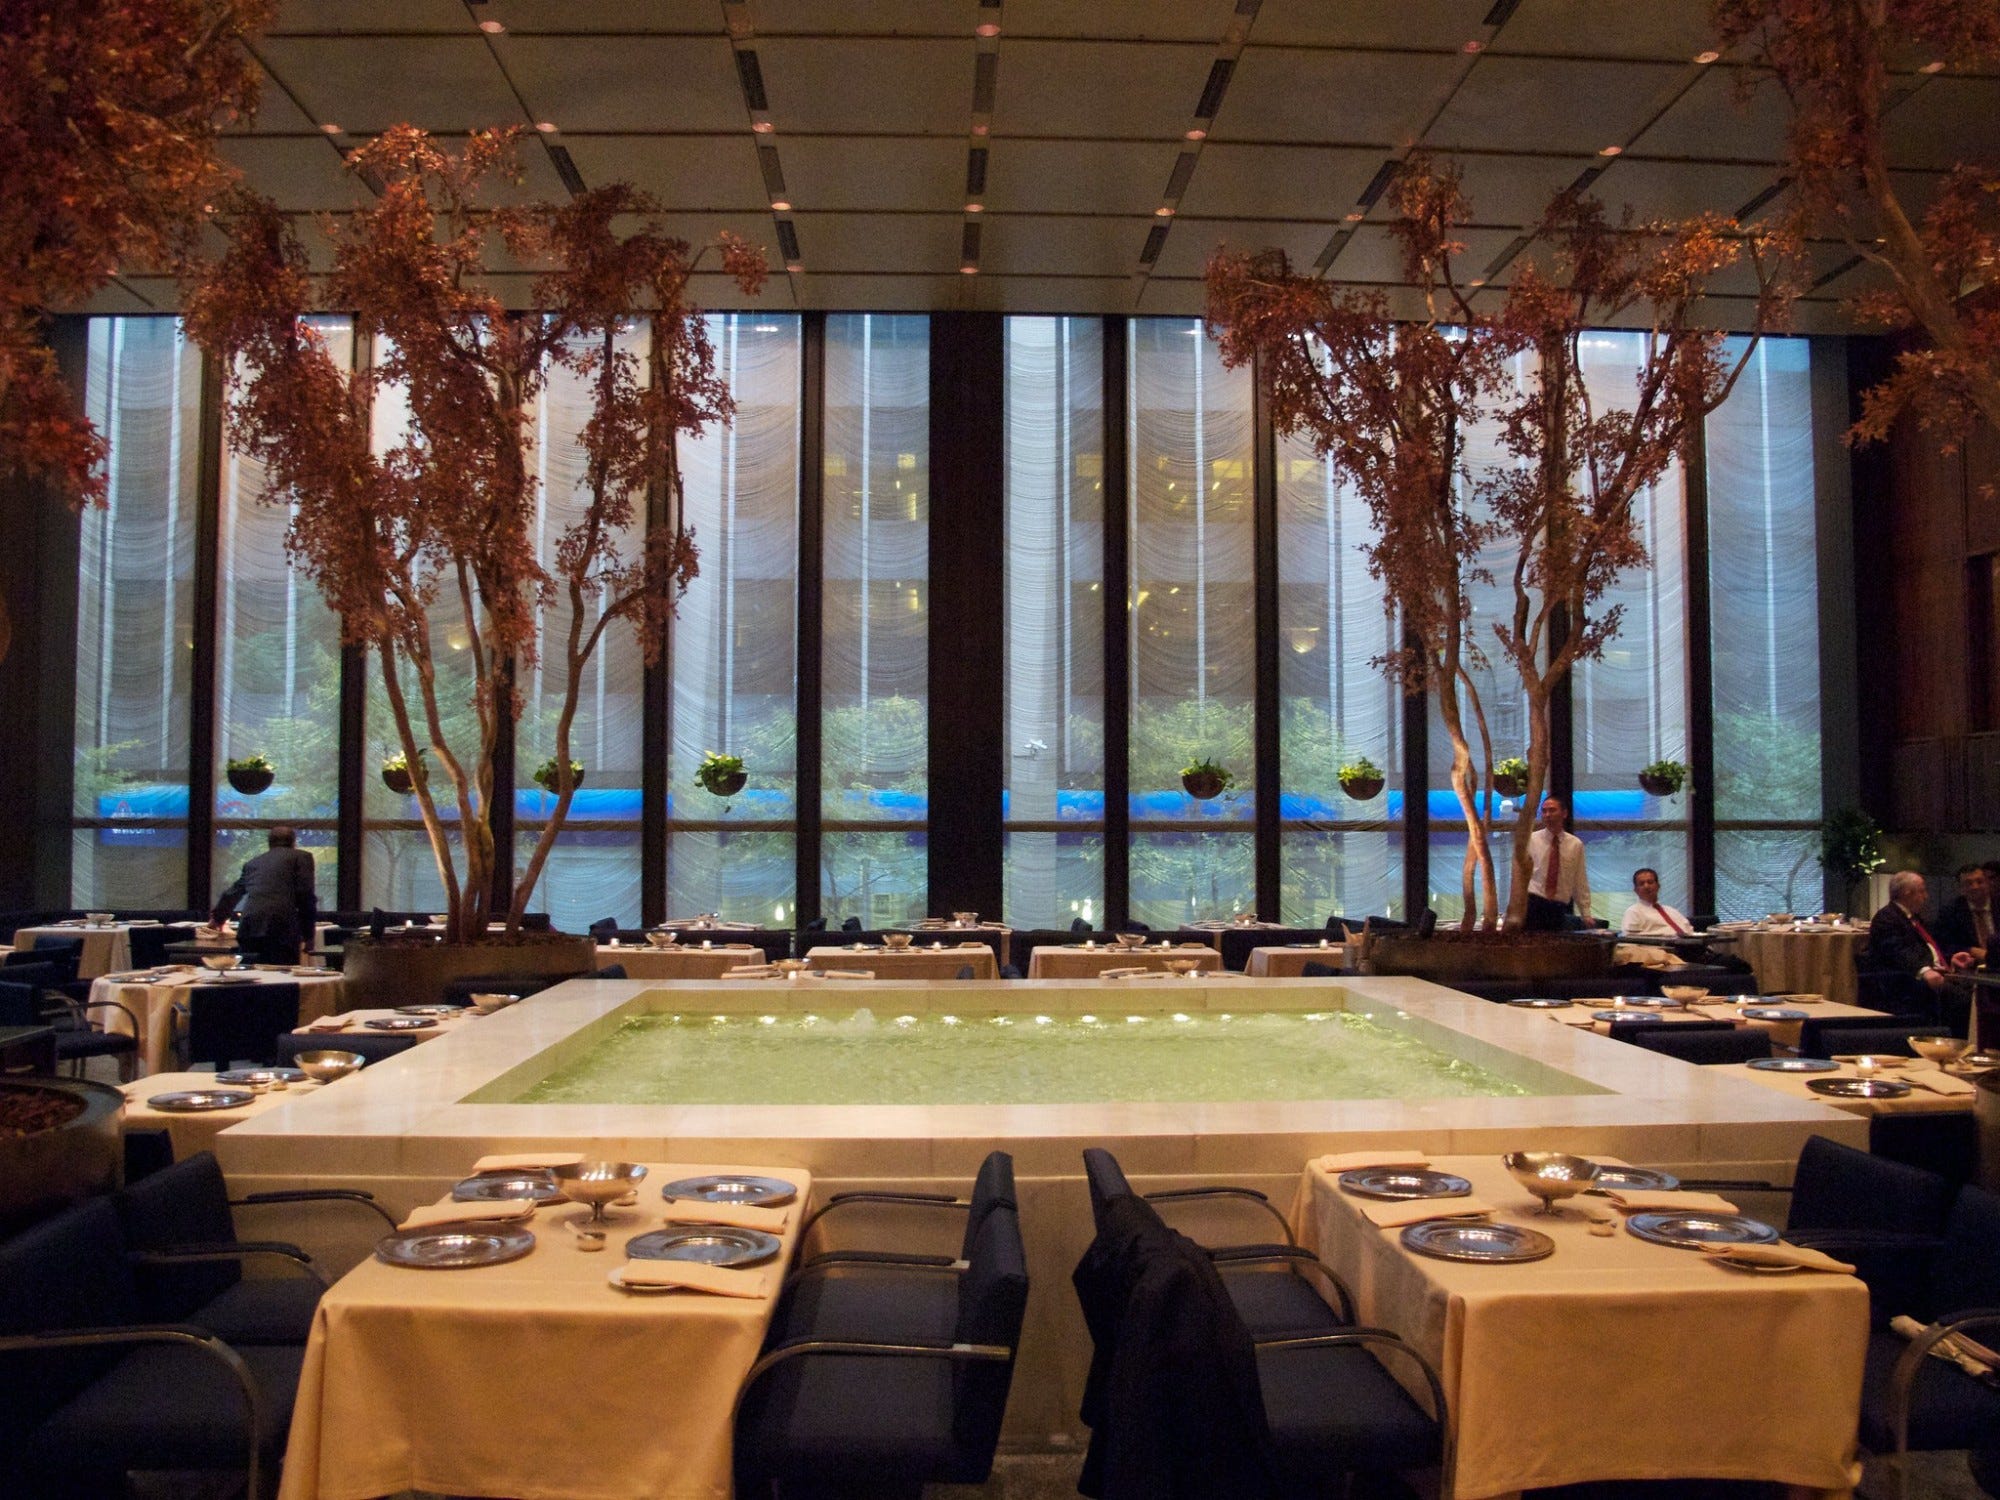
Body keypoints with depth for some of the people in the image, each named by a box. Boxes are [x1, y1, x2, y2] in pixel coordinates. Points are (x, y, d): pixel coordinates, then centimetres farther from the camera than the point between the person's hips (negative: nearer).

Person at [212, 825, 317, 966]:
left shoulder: (252, 863, 27)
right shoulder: (301, 857, 11)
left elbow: (231, 895, 40)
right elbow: (306, 895, 0)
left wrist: (218, 918, 59)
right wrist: (307, 933, 7)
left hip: (248, 929, 5)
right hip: (281, 929, -5)